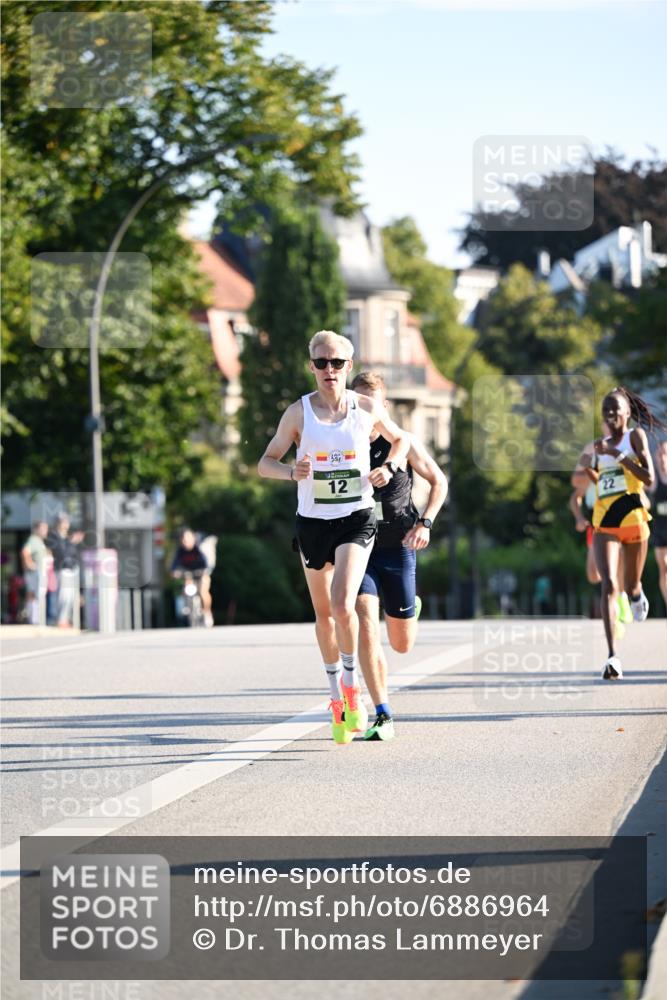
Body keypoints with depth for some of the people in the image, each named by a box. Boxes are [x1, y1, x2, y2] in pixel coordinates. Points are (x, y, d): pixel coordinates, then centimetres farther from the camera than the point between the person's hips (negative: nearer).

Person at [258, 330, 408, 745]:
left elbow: (400, 439, 16)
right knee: (324, 613, 12)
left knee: (343, 605, -22)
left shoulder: (368, 408, -2)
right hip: (313, 522, 2)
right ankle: (338, 698, 29)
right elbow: (266, 462, 1)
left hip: (357, 519, -2)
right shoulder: (299, 412, -4)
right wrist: (292, 472, -20)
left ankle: (351, 685, 0)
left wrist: (389, 468, -3)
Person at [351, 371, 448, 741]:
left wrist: (425, 522, -7)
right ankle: (383, 717, -13)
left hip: (397, 548, 0)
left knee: (402, 644, 9)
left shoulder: (403, 444, -5)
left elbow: (438, 481, 7)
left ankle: (412, 609, 48)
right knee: (366, 629, -19)